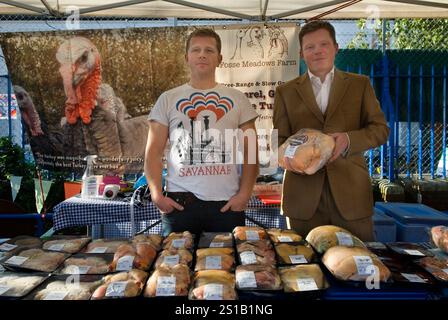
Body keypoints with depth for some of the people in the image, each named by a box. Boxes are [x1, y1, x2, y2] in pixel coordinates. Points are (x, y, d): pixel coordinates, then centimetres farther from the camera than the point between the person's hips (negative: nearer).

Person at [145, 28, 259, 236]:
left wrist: (244, 194, -4)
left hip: (228, 203, 1)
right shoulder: (168, 99, 7)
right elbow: (153, 153, 6)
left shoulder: (237, 99, 9)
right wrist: (156, 194, -6)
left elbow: (250, 152, 6)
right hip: (179, 202, 0)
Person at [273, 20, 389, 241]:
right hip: (303, 196, 0)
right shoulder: (286, 91, 10)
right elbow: (279, 139, 8)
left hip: (351, 192, 0)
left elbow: (381, 130, 7)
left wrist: (349, 139, -13)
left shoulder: (359, 84, 10)